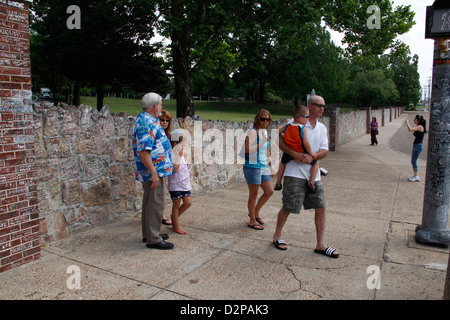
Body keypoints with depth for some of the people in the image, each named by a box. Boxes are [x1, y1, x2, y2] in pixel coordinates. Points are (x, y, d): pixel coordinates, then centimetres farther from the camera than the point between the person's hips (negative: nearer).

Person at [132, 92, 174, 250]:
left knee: (150, 203, 17)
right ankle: (153, 239, 5)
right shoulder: (145, 123, -19)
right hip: (153, 171, -11)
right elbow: (143, 151, -26)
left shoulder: (149, 120, 14)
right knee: (155, 204, -4)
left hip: (155, 170, 11)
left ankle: (148, 234, 29)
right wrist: (154, 173, -25)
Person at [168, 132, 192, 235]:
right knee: (176, 205, 3)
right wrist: (180, 156, -23)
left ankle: (174, 216, 29)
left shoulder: (180, 153, 11)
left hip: (184, 183, 8)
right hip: (175, 184, -8)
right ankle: (176, 227, 16)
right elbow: (174, 169, -25)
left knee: (188, 202, 5)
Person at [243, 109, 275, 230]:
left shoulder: (264, 131, 13)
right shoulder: (253, 131, -13)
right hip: (252, 167, -8)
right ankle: (252, 221, 17)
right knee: (254, 194, 2)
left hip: (263, 167, 9)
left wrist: (271, 165, 23)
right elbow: (248, 149, -26)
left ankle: (255, 212, 32)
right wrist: (262, 143, -24)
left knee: (269, 191, 13)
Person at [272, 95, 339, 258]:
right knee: (288, 207, 0)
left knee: (320, 207, 5)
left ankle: (320, 244, 16)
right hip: (294, 173, -6)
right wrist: (294, 154, -19)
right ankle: (277, 236, 24)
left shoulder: (322, 128, 14)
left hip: (313, 174, 6)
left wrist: (312, 157, -15)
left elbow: (324, 151, 6)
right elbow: (279, 140, -7)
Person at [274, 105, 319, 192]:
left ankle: (278, 183, 36)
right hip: (302, 154, -5)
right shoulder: (303, 129, -18)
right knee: (316, 162, 16)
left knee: (282, 163, 34)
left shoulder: (287, 125, -4)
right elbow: (306, 143, -24)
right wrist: (311, 153, -11)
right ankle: (311, 182, 5)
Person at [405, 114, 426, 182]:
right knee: (413, 161, 16)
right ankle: (415, 175, 25)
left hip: (418, 146, -10)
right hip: (416, 146, 10)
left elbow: (410, 130, -27)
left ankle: (416, 177, 2)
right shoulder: (418, 127, 12)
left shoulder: (420, 127, -16)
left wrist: (407, 122, -15)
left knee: (413, 161, -4)